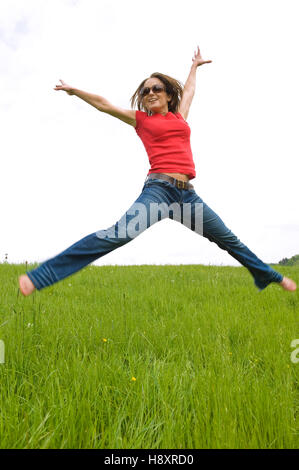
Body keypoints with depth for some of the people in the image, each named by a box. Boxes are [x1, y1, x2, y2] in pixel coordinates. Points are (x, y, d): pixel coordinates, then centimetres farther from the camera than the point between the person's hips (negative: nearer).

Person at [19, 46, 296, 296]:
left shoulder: (179, 115, 22)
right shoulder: (141, 119, 13)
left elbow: (188, 90, 41)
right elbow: (103, 104, 18)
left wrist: (195, 66, 57)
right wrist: (74, 90, 22)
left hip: (187, 194, 5)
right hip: (159, 189, -5)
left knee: (229, 240, 14)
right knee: (117, 235, -24)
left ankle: (270, 277, 34)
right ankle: (38, 278, -24)